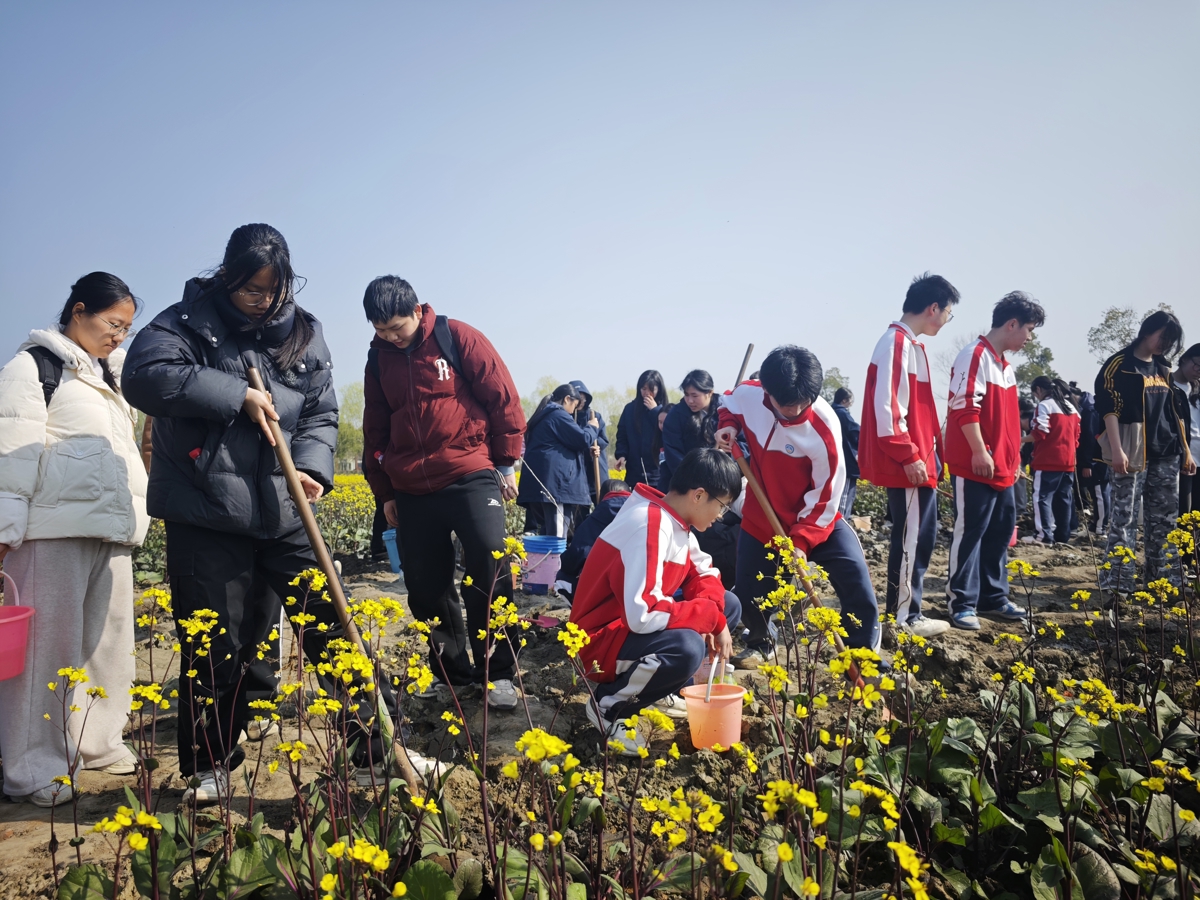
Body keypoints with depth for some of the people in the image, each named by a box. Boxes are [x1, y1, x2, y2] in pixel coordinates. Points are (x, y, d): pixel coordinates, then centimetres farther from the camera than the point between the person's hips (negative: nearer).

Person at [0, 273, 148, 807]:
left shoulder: (110, 375, 22)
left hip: (113, 529, 8)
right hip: (55, 529, -8)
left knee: (110, 638, 10)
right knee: (49, 643, -5)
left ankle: (99, 743, 23)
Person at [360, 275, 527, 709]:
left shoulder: (457, 338, -2)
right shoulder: (378, 359, 11)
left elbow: (503, 399, -2)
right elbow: (375, 431, 18)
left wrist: (506, 463, -1)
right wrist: (384, 492, 17)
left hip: (470, 478, -4)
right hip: (411, 491, 5)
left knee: (490, 570, -12)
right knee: (425, 586, 7)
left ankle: (498, 674, 2)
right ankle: (451, 672, 23)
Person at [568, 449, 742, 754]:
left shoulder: (675, 519, 2)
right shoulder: (650, 525, -27)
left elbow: (703, 571, 11)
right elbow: (643, 615, -35)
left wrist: (712, 615, -10)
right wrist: (709, 615, -22)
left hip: (638, 624, 10)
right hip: (601, 639, -10)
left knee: (729, 605, 6)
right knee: (688, 648, -35)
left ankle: (654, 684, 11)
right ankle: (609, 704, -8)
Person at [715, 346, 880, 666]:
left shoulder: (823, 426, -26)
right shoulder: (748, 395, -19)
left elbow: (825, 498, -19)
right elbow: (728, 403, 10)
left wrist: (801, 541, -24)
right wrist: (727, 426, -12)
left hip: (817, 520, -2)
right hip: (760, 519, 3)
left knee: (857, 583, -10)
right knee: (749, 590, 9)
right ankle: (761, 645, 39)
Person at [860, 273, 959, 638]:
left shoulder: (910, 344, 17)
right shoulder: (897, 343, -15)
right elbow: (887, 407, -22)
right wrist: (908, 456, -21)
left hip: (917, 461, 10)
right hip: (907, 464, -10)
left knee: (918, 536, 15)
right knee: (913, 538, -3)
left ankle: (905, 611, 24)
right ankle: (904, 618, 7)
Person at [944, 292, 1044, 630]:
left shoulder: (1005, 363, 18)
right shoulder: (976, 355, -12)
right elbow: (964, 407, -20)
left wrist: (1013, 458, 21)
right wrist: (980, 452, -21)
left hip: (1002, 466, 10)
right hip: (975, 465, -10)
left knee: (1001, 531, 13)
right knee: (971, 531, -4)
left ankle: (993, 597, 24)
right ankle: (962, 603, 3)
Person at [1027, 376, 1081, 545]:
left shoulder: (1044, 405, -9)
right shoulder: (1071, 406, 16)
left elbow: (1040, 433, -16)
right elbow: (1076, 435, 17)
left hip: (1048, 460, -8)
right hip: (1067, 460, 8)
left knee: (1042, 497, -5)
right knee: (1064, 498, 11)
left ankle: (1044, 534, -10)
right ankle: (1062, 534, 15)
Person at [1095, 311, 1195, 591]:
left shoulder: (1164, 368, 18)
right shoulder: (1119, 365, -4)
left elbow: (1174, 411, 22)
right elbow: (1108, 408, -11)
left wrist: (1186, 450, 18)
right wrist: (1117, 451, -19)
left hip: (1166, 452, 7)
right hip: (1133, 451, -7)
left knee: (1165, 518, 9)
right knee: (1124, 518, -8)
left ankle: (1163, 579, 18)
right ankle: (1116, 583, -5)